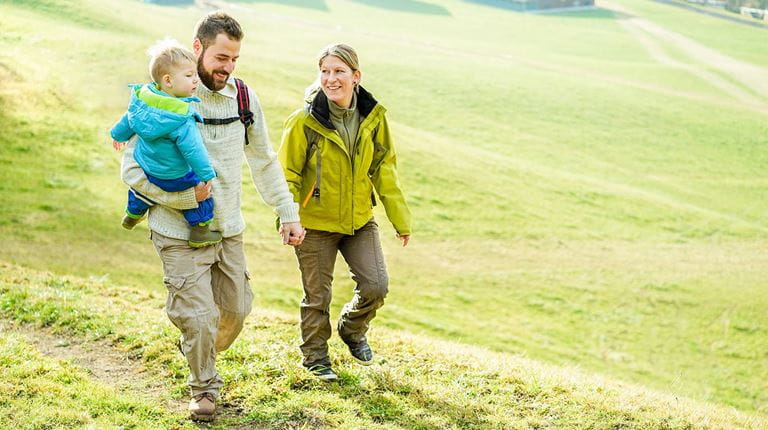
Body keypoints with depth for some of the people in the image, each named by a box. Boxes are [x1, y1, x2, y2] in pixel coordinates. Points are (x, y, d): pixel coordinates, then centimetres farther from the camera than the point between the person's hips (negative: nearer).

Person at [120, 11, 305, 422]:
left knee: (236, 310, 13)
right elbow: (133, 169, -15)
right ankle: (204, 389, 20)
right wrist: (185, 196, -23)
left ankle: (198, 352, 44)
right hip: (180, 234, -5)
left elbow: (264, 161, 12)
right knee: (199, 318, -5)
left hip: (229, 230, 5)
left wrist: (288, 213, 10)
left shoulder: (242, 97, 1)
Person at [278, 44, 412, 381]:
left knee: (376, 285, 0)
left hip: (359, 220, 3)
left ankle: (352, 330, 31)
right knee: (317, 296, 7)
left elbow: (384, 170, 5)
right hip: (316, 223, -3)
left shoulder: (372, 118, -4)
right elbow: (287, 174, -10)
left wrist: (400, 219, 7)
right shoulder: (304, 121, -15)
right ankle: (315, 357, 29)